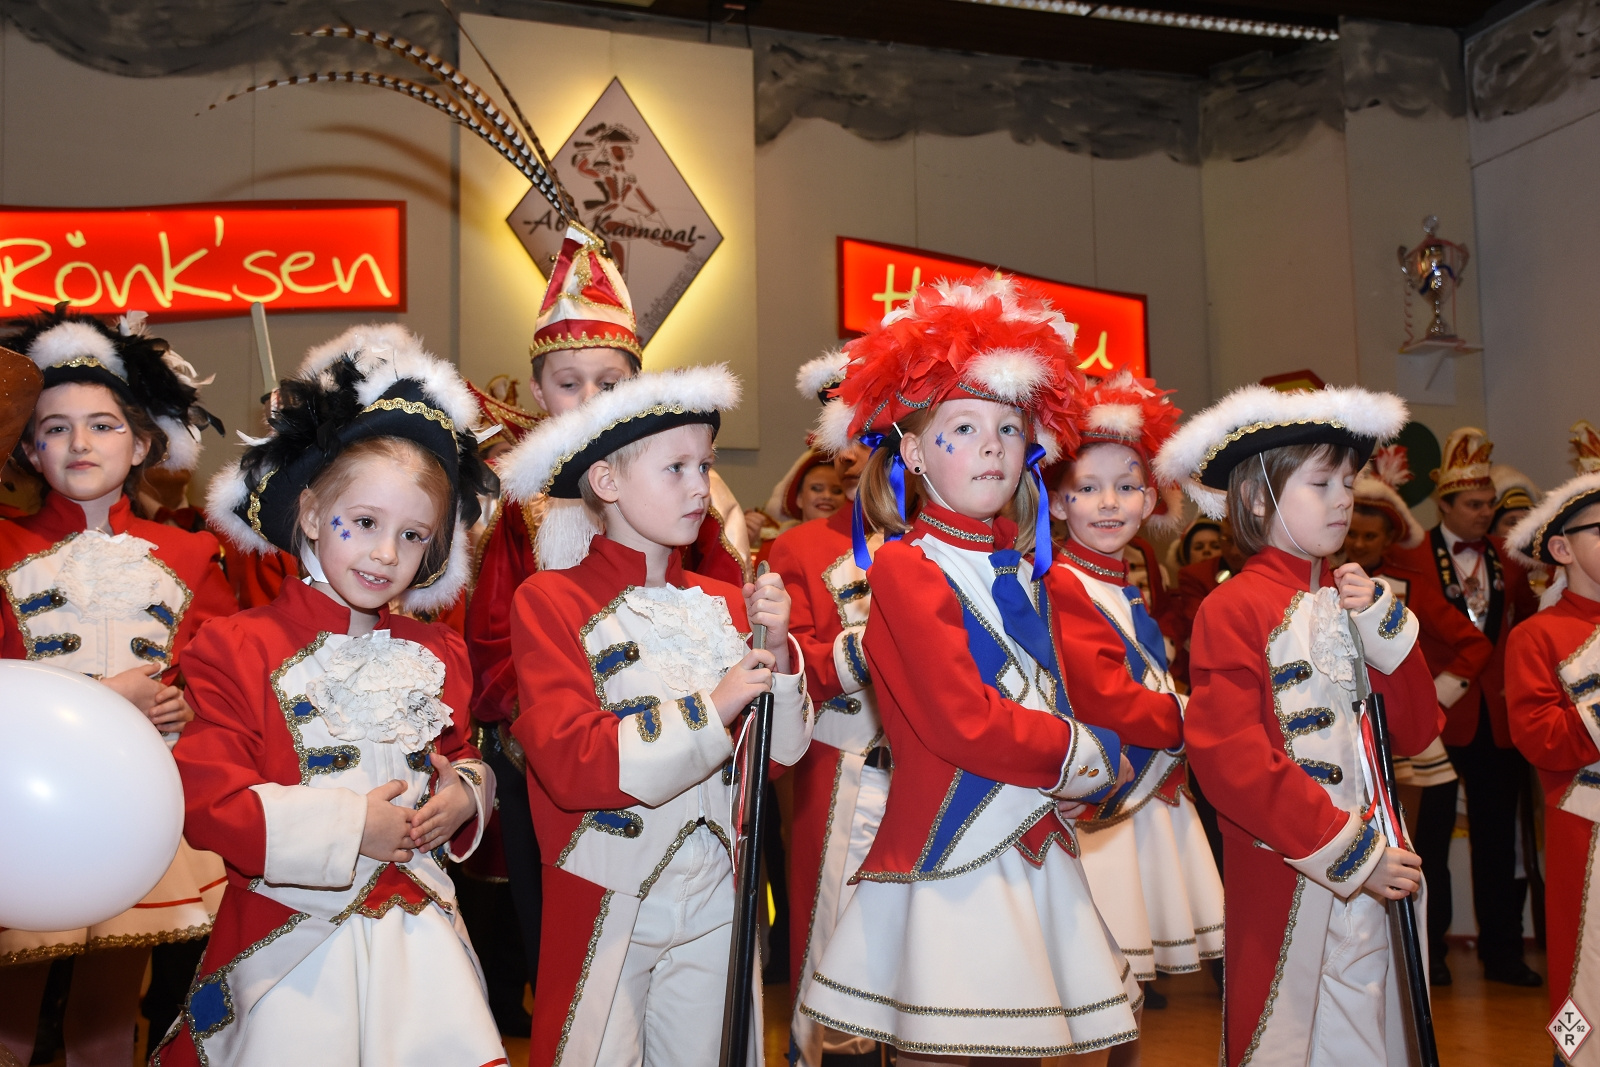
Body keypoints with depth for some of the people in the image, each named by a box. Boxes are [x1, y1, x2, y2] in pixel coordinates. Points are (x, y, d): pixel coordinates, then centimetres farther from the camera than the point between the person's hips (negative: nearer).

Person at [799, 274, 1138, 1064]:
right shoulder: (907, 566, -10)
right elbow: (962, 720, -18)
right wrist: (1093, 755, -7)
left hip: (1034, 857, 7)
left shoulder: (1021, 569, 14)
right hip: (949, 860, -7)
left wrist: (1095, 774, -4)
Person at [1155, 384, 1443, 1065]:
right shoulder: (1233, 609, -12)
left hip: (1373, 864, 7)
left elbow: (1413, 734, 8)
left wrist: (1384, 625, -4)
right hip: (1286, 872, -7)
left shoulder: (1353, 601, 10)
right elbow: (1233, 760, -18)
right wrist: (1347, 851, -16)